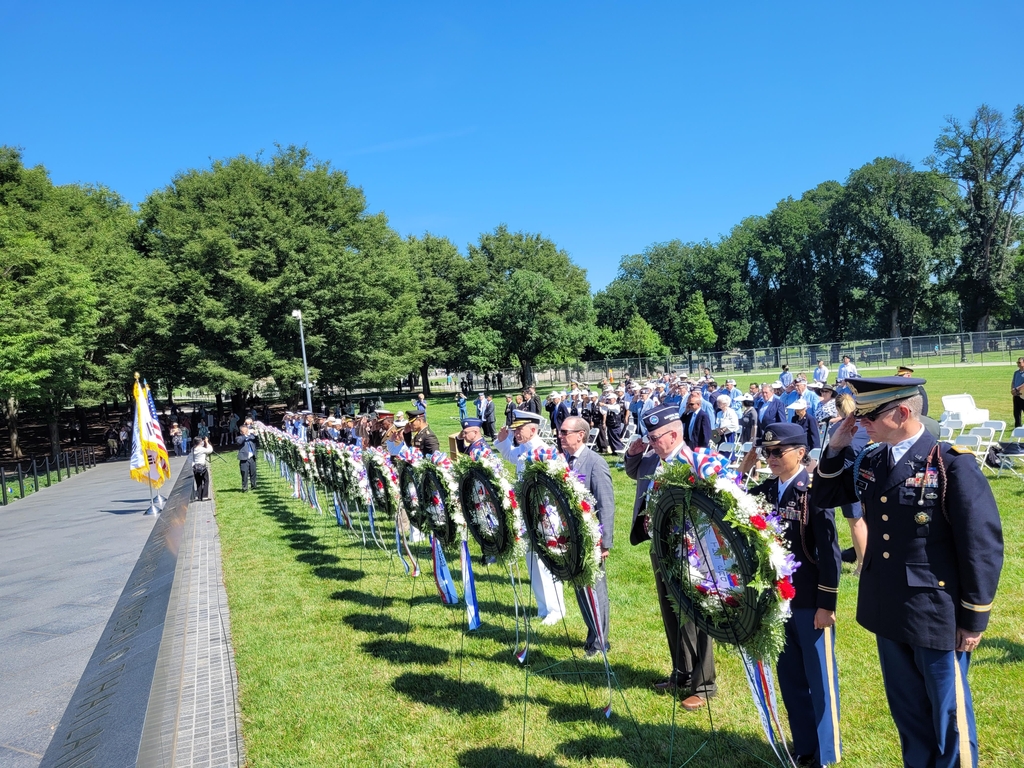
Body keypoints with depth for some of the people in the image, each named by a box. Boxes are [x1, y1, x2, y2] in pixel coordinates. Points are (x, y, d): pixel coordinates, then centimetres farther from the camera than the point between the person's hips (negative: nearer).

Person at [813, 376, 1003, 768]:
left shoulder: (953, 463, -17)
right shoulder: (870, 461, 2)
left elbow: (983, 545, -14)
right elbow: (824, 497, 13)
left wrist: (974, 618, -10)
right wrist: (835, 448, -3)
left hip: (937, 614, -6)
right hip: (887, 611, 6)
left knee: (947, 712, 13)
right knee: (906, 707, 21)